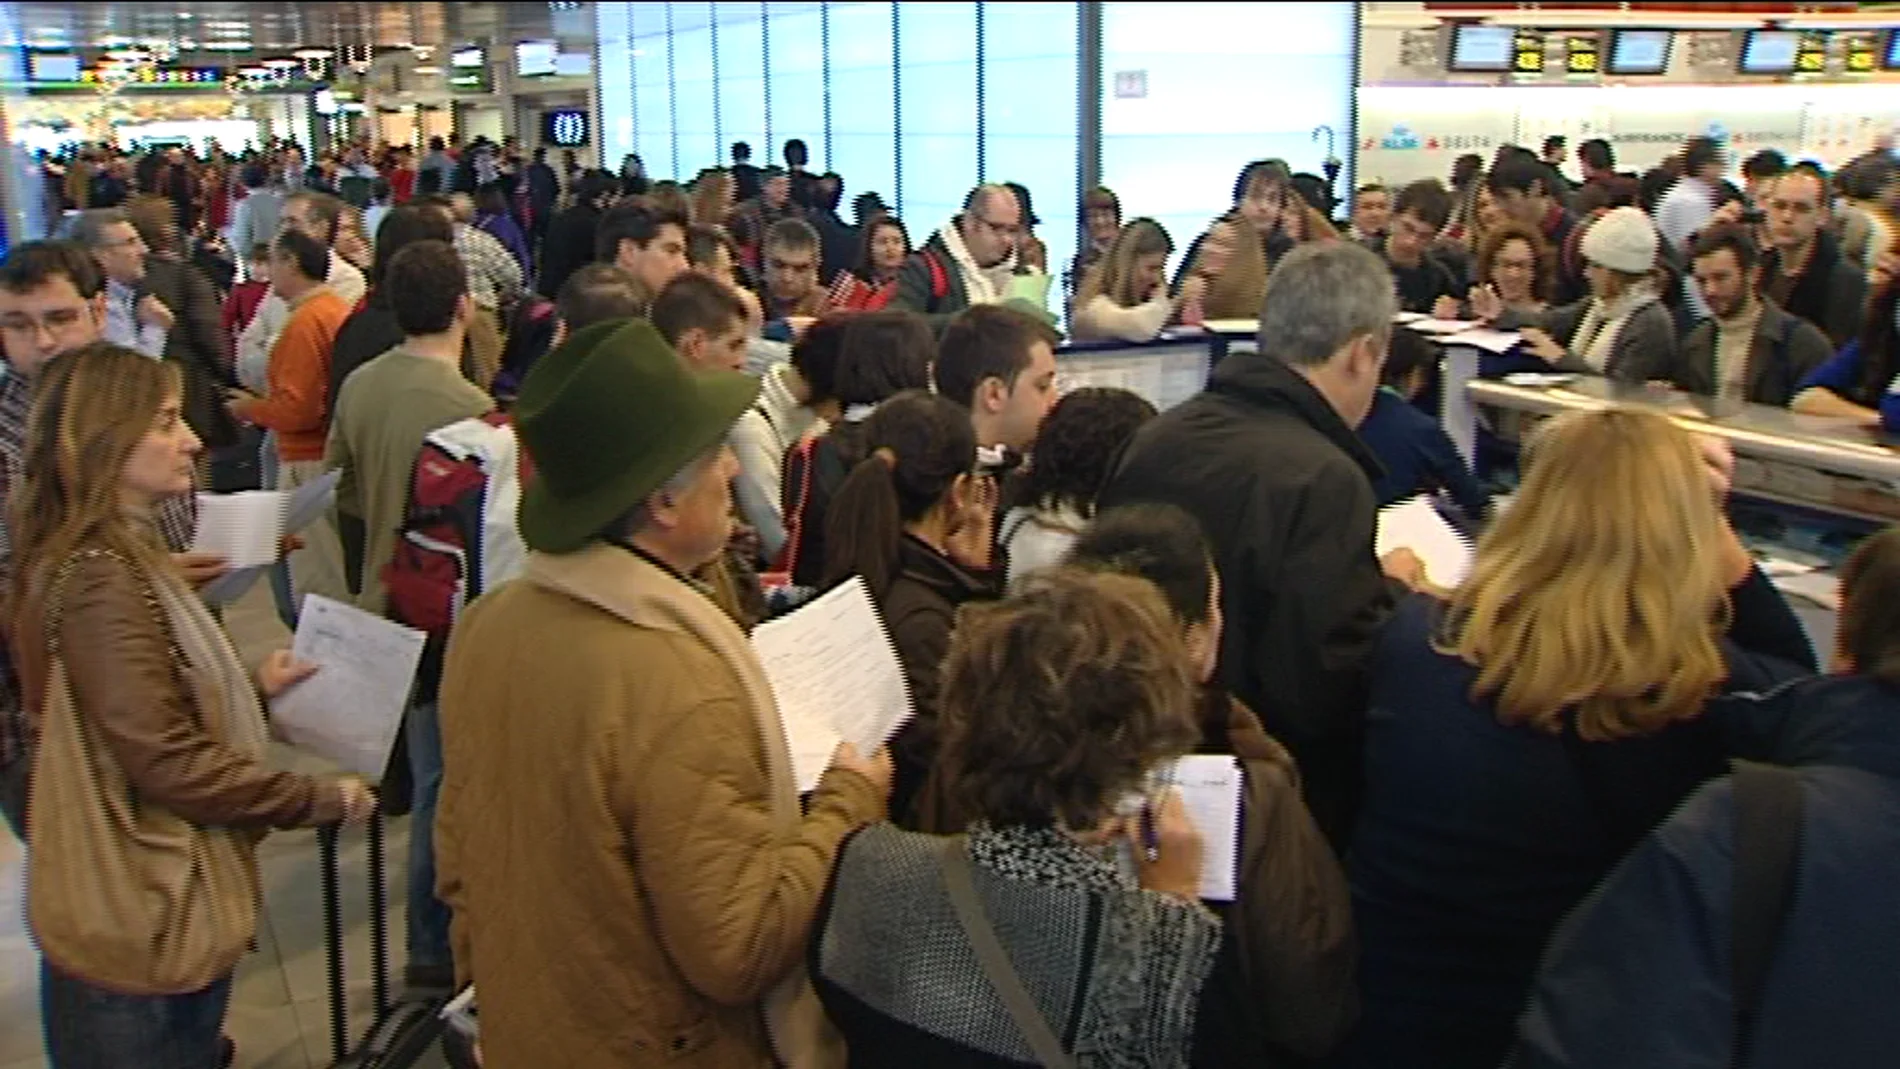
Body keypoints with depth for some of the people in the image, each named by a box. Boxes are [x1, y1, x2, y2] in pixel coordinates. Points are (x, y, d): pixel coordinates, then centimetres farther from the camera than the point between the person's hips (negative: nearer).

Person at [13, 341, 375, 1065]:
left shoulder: (112, 557, 7)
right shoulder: (100, 581, -24)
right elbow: (169, 761, -25)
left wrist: (254, 687, 13)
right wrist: (321, 800, -16)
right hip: (146, 925, -10)